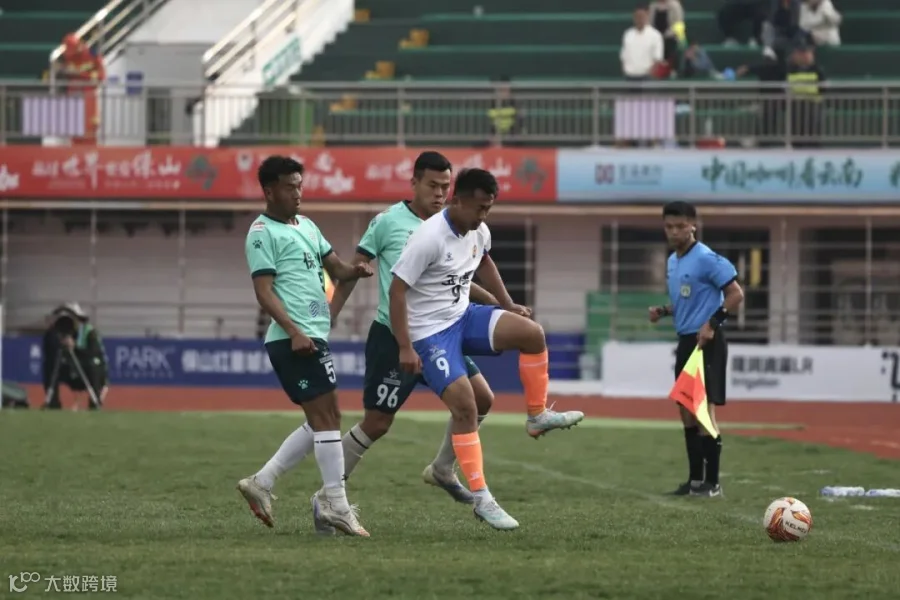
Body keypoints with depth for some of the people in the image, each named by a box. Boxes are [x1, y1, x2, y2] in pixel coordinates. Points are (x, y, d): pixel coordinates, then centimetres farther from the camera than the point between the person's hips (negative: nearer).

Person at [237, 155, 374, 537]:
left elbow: (335, 267, 21)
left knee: (321, 422, 11)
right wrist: (293, 331, -24)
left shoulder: (307, 227, 20)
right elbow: (263, 290, -13)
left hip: (312, 336, 9)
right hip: (294, 338, -9)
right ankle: (336, 504, -8)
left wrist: (356, 271, -3)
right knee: (326, 417, -11)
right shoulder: (263, 232, -6)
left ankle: (261, 483, 15)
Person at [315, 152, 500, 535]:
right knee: (377, 423, -5)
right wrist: (327, 321, -7)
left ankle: (443, 470, 18)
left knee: (480, 399, -2)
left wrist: (497, 303, 13)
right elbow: (352, 272, -3)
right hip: (392, 337, -6)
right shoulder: (388, 222, -8)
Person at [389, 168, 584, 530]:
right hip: (430, 332, -7)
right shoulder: (430, 238, -23)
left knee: (532, 333, -15)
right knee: (465, 405, -18)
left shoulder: (478, 231, 1)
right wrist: (405, 348, -23)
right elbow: (397, 291, -21)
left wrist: (508, 306, 20)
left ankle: (538, 415, 3)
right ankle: (481, 500, -12)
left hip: (464, 317, 7)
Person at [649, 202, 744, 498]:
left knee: (703, 408, -9)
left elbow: (736, 294, -15)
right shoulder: (672, 261, 13)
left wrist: (712, 323, -21)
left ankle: (712, 482, -4)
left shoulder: (706, 259, -14)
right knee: (686, 410, 10)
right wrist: (663, 311, 6)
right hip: (685, 340, 9)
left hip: (706, 341, -9)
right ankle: (696, 479, 17)